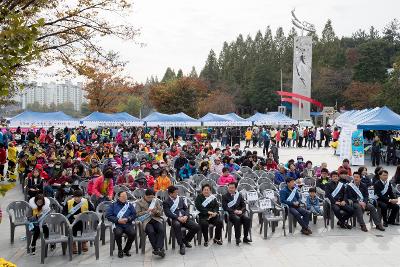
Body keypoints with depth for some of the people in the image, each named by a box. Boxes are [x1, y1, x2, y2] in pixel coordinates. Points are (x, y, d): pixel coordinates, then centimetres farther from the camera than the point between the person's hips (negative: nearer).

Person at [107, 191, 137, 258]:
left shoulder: (130, 205, 16)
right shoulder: (113, 205, 10)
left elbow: (134, 215, 8)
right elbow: (109, 216, 1)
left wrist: (127, 219, -11)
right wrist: (118, 220, -13)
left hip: (128, 224, 2)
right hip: (117, 225, -2)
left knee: (133, 233, -28)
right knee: (118, 233, -35)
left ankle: (126, 250, -1)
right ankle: (120, 250, -7)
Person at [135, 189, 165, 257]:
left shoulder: (156, 201, 20)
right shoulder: (139, 203, 10)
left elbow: (161, 212, 17)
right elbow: (138, 214, 1)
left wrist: (156, 211, -6)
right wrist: (146, 212, -14)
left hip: (156, 219, 3)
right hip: (146, 221, -3)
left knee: (161, 230, -30)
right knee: (151, 232, -34)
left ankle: (158, 248, -37)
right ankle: (158, 249, -29)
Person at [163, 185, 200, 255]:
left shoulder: (180, 199, 21)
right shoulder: (166, 202, 3)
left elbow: (186, 208, 15)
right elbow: (168, 213, -9)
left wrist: (186, 216, -7)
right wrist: (178, 218, -21)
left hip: (184, 218, 5)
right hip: (174, 219, -5)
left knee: (196, 227, -16)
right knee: (177, 224, -41)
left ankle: (185, 240, 10)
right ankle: (181, 245, -27)